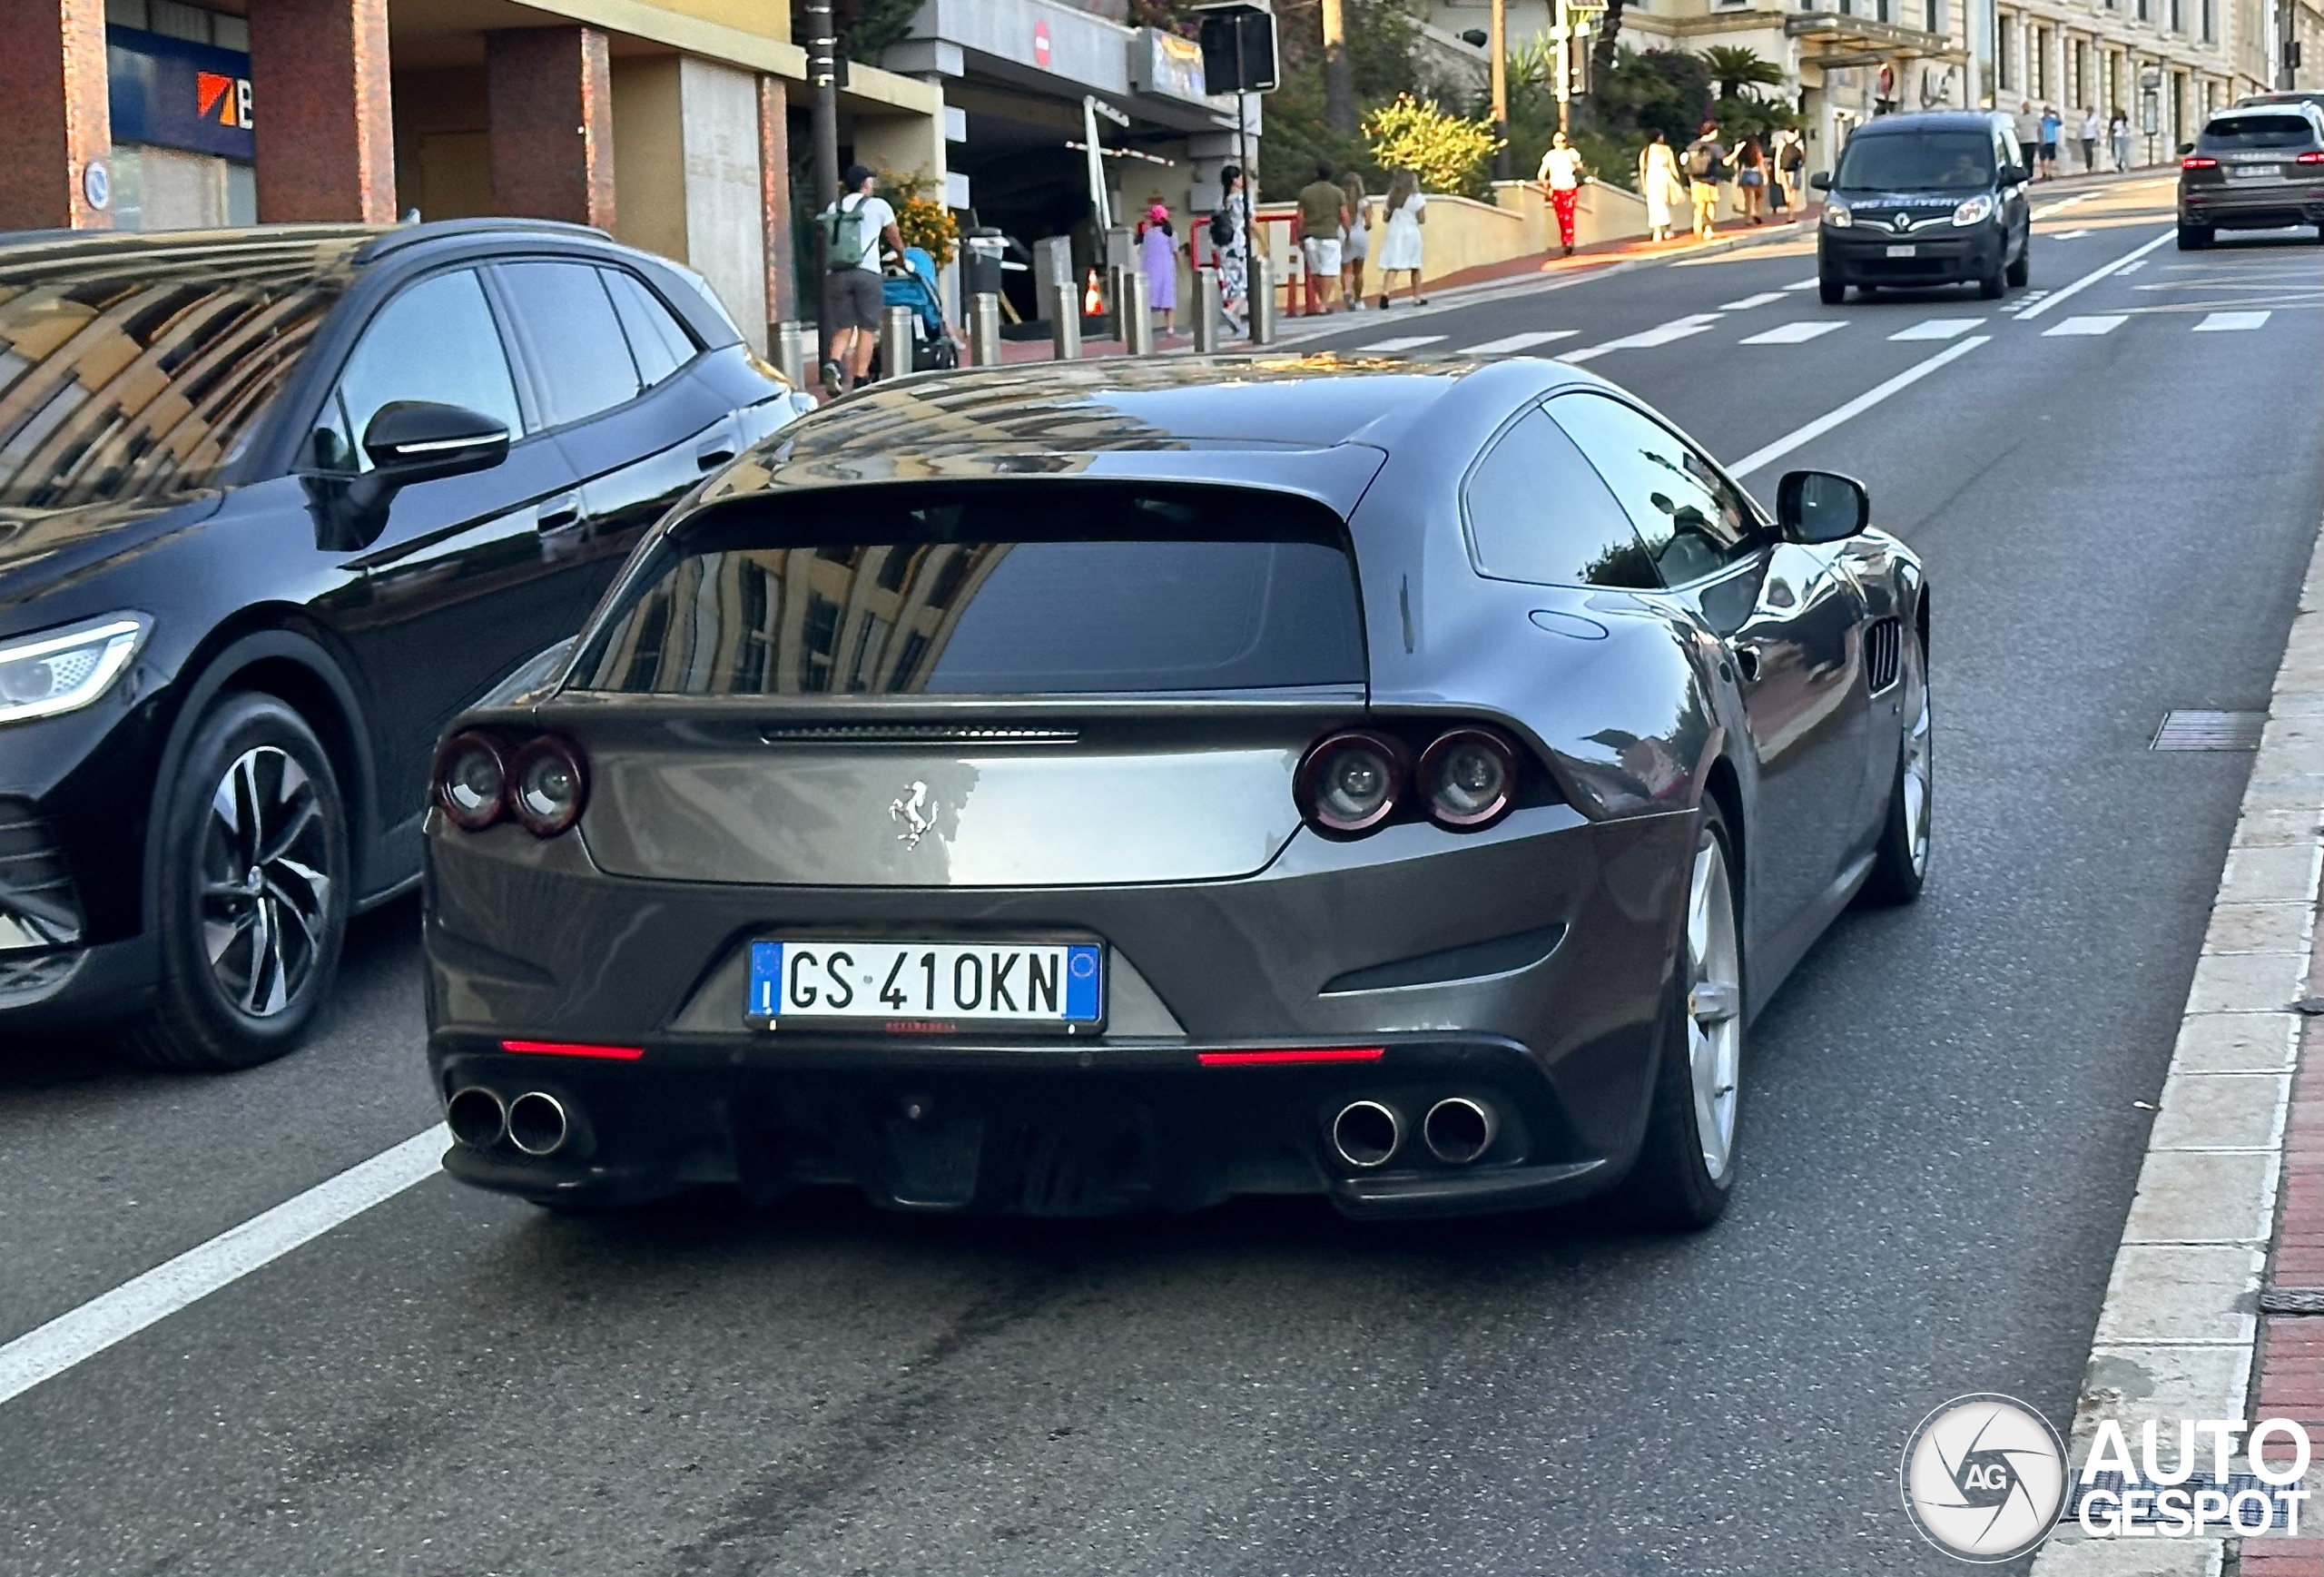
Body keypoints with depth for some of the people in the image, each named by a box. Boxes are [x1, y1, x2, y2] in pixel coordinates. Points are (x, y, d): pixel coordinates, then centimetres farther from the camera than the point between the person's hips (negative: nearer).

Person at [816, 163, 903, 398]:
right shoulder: (878, 206, 9)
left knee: (843, 328, 8)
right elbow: (894, 238, 23)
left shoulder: (833, 208, 17)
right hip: (866, 272, -3)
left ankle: (833, 362, -20)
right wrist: (901, 252, 44)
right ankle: (859, 382, -4)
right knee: (867, 329, 1)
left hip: (836, 273, 3)